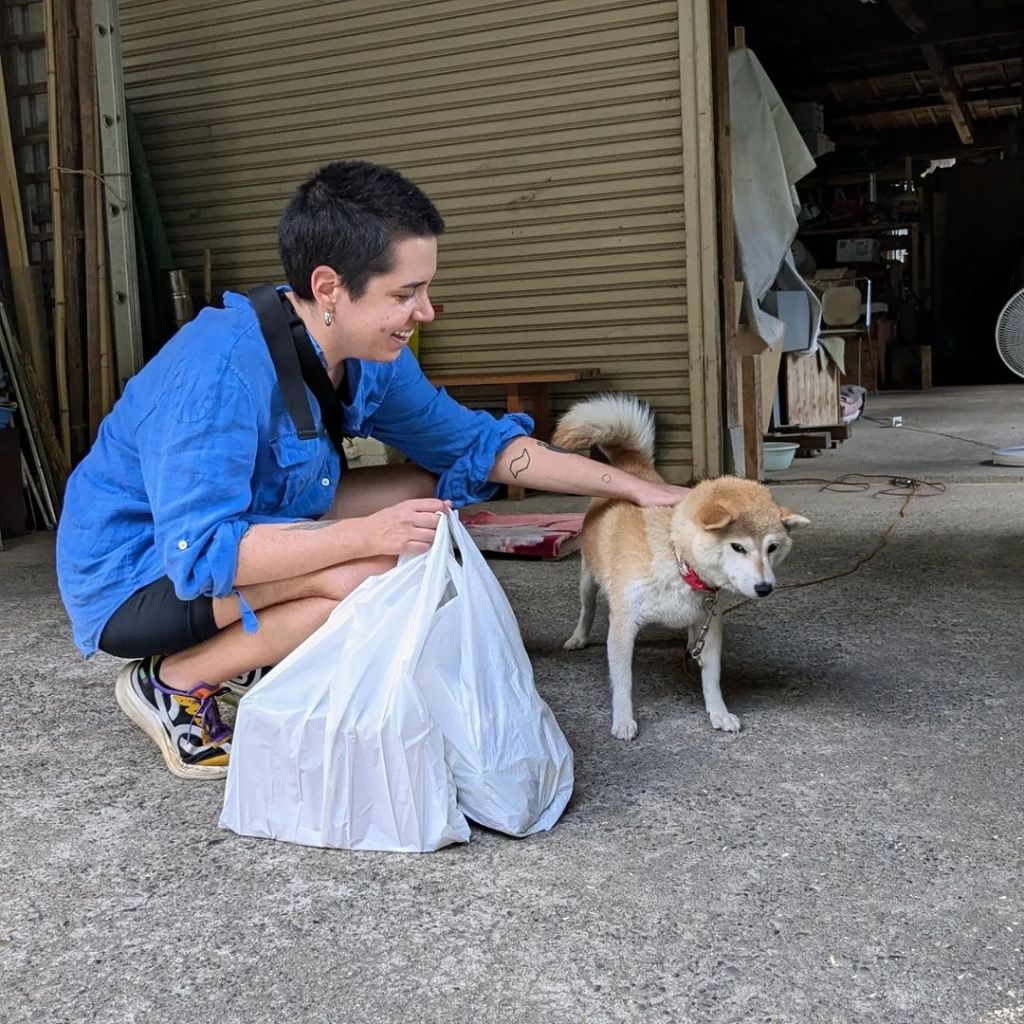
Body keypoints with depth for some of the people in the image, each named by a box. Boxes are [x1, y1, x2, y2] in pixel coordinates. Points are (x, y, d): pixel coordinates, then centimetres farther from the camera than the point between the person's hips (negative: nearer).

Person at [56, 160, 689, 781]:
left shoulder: (372, 358, -8)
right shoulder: (223, 368, -32)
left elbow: (474, 444, 2)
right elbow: (199, 552, -35)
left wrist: (634, 487, -1)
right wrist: (368, 533, -40)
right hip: (132, 579, -8)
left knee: (429, 487, 2)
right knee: (370, 571, -29)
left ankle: (253, 656, 7)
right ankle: (172, 684, -8)